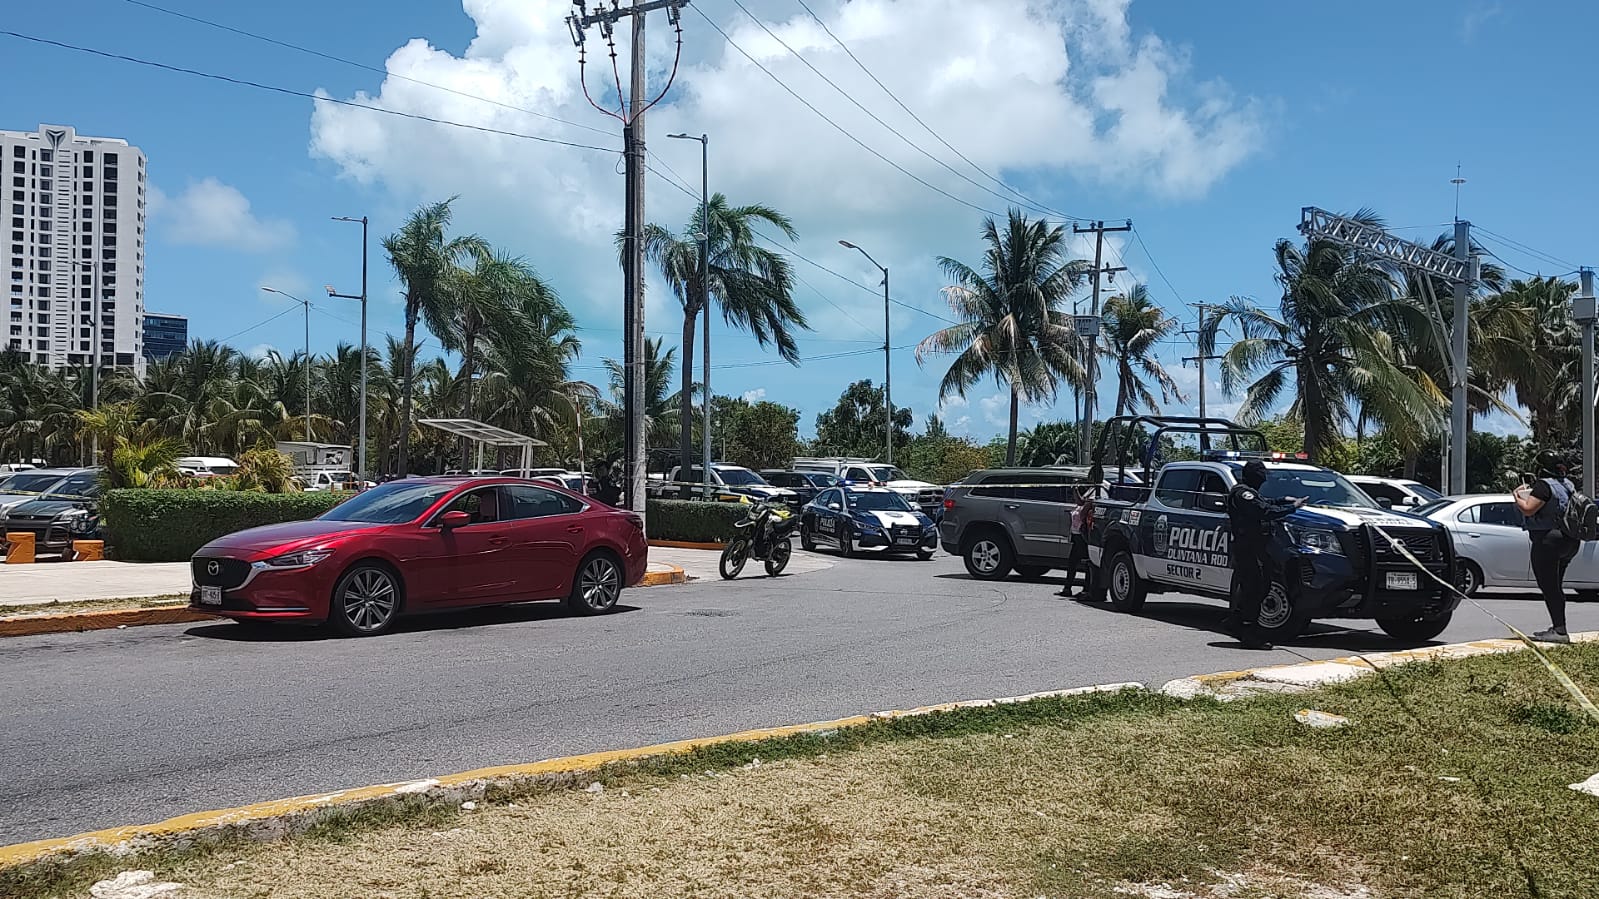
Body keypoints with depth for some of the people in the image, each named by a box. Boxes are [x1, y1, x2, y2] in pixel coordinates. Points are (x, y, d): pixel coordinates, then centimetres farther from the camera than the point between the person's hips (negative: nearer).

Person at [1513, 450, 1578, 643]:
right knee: (1555, 586, 18)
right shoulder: (1567, 484, 12)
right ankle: (1557, 628, 23)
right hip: (1569, 541, 9)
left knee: (1548, 587, -5)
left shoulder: (1543, 485, -17)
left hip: (1548, 541, -9)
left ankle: (1560, 631, -9)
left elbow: (1528, 509, -24)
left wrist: (1517, 496, -3)